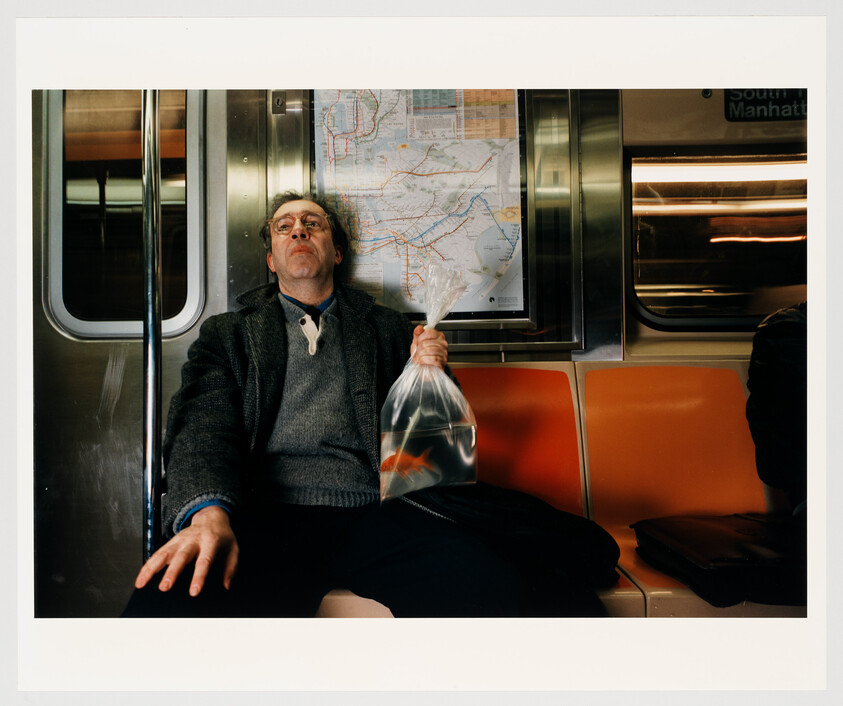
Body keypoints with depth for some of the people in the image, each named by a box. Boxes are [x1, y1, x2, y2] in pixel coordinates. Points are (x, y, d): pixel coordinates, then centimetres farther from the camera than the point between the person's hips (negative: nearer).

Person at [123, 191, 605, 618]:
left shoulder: (388, 329, 22)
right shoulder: (228, 334, 19)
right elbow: (203, 428, 3)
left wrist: (430, 373, 0)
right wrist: (208, 512, -18)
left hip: (375, 515, 1)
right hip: (266, 518, 0)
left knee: (517, 599, -27)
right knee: (169, 604, -33)